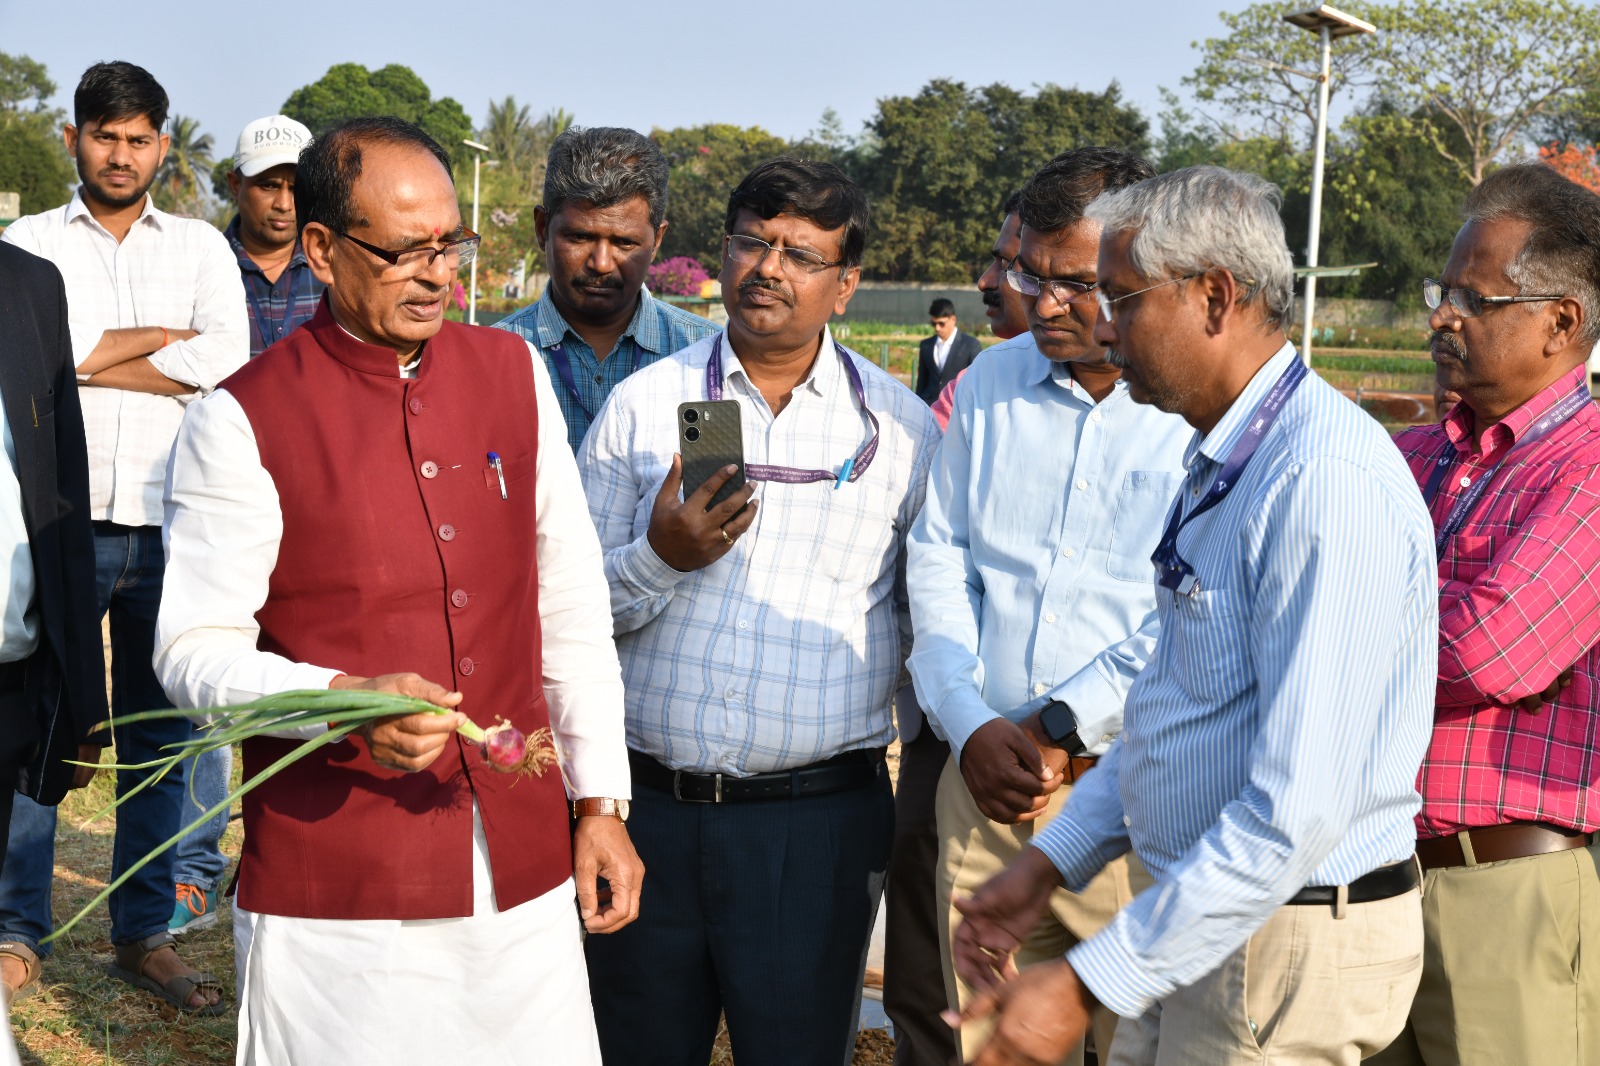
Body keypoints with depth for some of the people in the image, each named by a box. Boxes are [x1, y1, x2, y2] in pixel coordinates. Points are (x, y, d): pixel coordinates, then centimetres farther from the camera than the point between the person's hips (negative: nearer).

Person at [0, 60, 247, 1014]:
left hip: (168, 524, 2)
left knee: (160, 735, 7)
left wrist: (91, 356, -6)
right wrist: (167, 339, -5)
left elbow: (229, 363, -5)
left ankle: (145, 934, 17)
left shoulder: (201, 246, 12)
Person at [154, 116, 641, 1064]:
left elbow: (571, 603, 11)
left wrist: (601, 802, 10)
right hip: (333, 894, -4)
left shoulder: (514, 374, 7)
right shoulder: (243, 422, -7)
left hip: (525, 873, 4)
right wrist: (347, 700, -25)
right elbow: (195, 649, -8)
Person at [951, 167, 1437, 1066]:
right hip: (1204, 921, 9)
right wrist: (1052, 860, 13)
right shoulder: (1223, 461, 9)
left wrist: (1089, 986, -24)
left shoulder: (1327, 484, -24)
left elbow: (1297, 815, -28)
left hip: (1289, 950, -9)